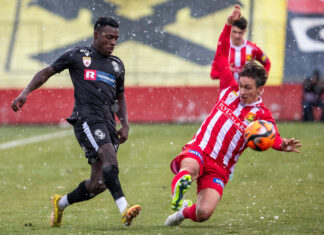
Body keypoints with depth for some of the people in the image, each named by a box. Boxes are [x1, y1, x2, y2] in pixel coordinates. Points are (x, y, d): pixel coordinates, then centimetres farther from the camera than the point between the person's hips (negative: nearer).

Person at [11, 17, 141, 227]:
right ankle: (124, 209, -38)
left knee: (98, 184, -2)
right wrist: (25, 93, 1)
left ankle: (60, 203, 22)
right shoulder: (77, 55, 8)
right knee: (109, 157, -29)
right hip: (87, 118, -6)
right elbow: (48, 72, 14)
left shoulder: (117, 65, 23)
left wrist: (125, 125, 17)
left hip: (108, 123, 6)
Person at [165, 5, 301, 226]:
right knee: (190, 168, -39)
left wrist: (283, 145, -41)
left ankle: (185, 211, 18)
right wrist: (229, 25, 8)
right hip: (197, 150, 0)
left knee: (204, 213, -14)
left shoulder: (262, 115, 1)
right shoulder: (230, 90, 8)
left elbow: (273, 138, -17)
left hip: (220, 168, 0)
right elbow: (221, 57, 14)